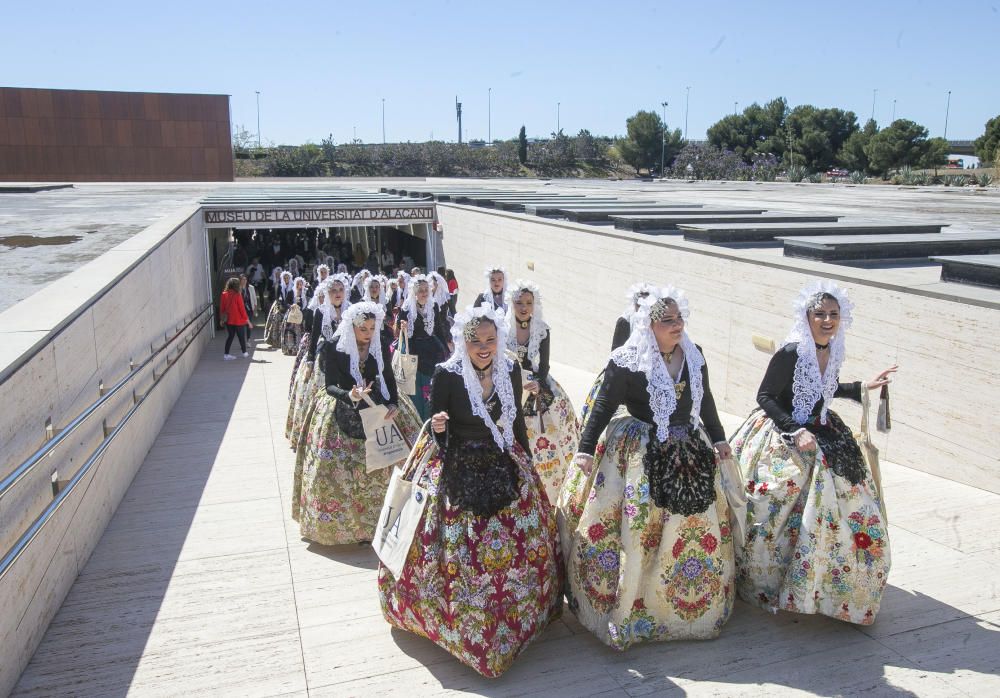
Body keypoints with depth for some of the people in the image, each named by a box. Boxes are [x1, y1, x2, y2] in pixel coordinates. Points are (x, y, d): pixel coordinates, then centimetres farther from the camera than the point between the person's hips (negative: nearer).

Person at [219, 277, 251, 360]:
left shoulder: (224, 294, -2)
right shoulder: (237, 295, -17)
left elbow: (222, 307, 5)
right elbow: (242, 308, -13)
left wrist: (221, 319, 15)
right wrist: (246, 318, -3)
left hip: (228, 320, 5)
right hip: (238, 320, -5)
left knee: (230, 336, 14)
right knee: (241, 336, 11)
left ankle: (226, 354, 8)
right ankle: (244, 353, 23)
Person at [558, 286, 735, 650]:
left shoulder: (694, 355, 2)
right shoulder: (626, 361, -15)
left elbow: (705, 400, 15)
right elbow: (603, 407, -11)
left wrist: (718, 438, 21)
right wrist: (586, 450, -12)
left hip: (690, 452, 6)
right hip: (639, 454, -6)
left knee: (698, 525, 15)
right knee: (635, 528, -4)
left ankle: (696, 602, 36)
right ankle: (625, 603, 14)